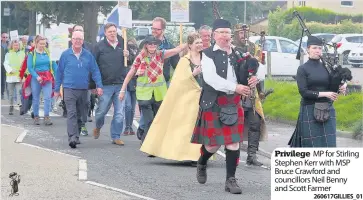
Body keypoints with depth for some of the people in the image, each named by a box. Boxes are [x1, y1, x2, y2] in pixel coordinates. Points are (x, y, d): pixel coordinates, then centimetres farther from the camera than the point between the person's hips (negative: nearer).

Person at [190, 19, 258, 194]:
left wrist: (252, 80, -6)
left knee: (234, 142, 0)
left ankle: (231, 180, 7)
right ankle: (201, 163, 34)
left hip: (233, 104, 4)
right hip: (213, 103, -4)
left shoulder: (236, 55, 8)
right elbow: (211, 78, -18)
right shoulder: (208, 54, -6)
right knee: (213, 143, 1)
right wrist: (235, 87, -22)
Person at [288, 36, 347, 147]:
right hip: (310, 111, -4)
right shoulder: (303, 70, -3)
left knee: (328, 144, -1)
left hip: (327, 111, 4)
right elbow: (303, 92, -11)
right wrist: (324, 94, -19)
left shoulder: (326, 68, 11)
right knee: (312, 144, -2)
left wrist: (342, 87, -11)